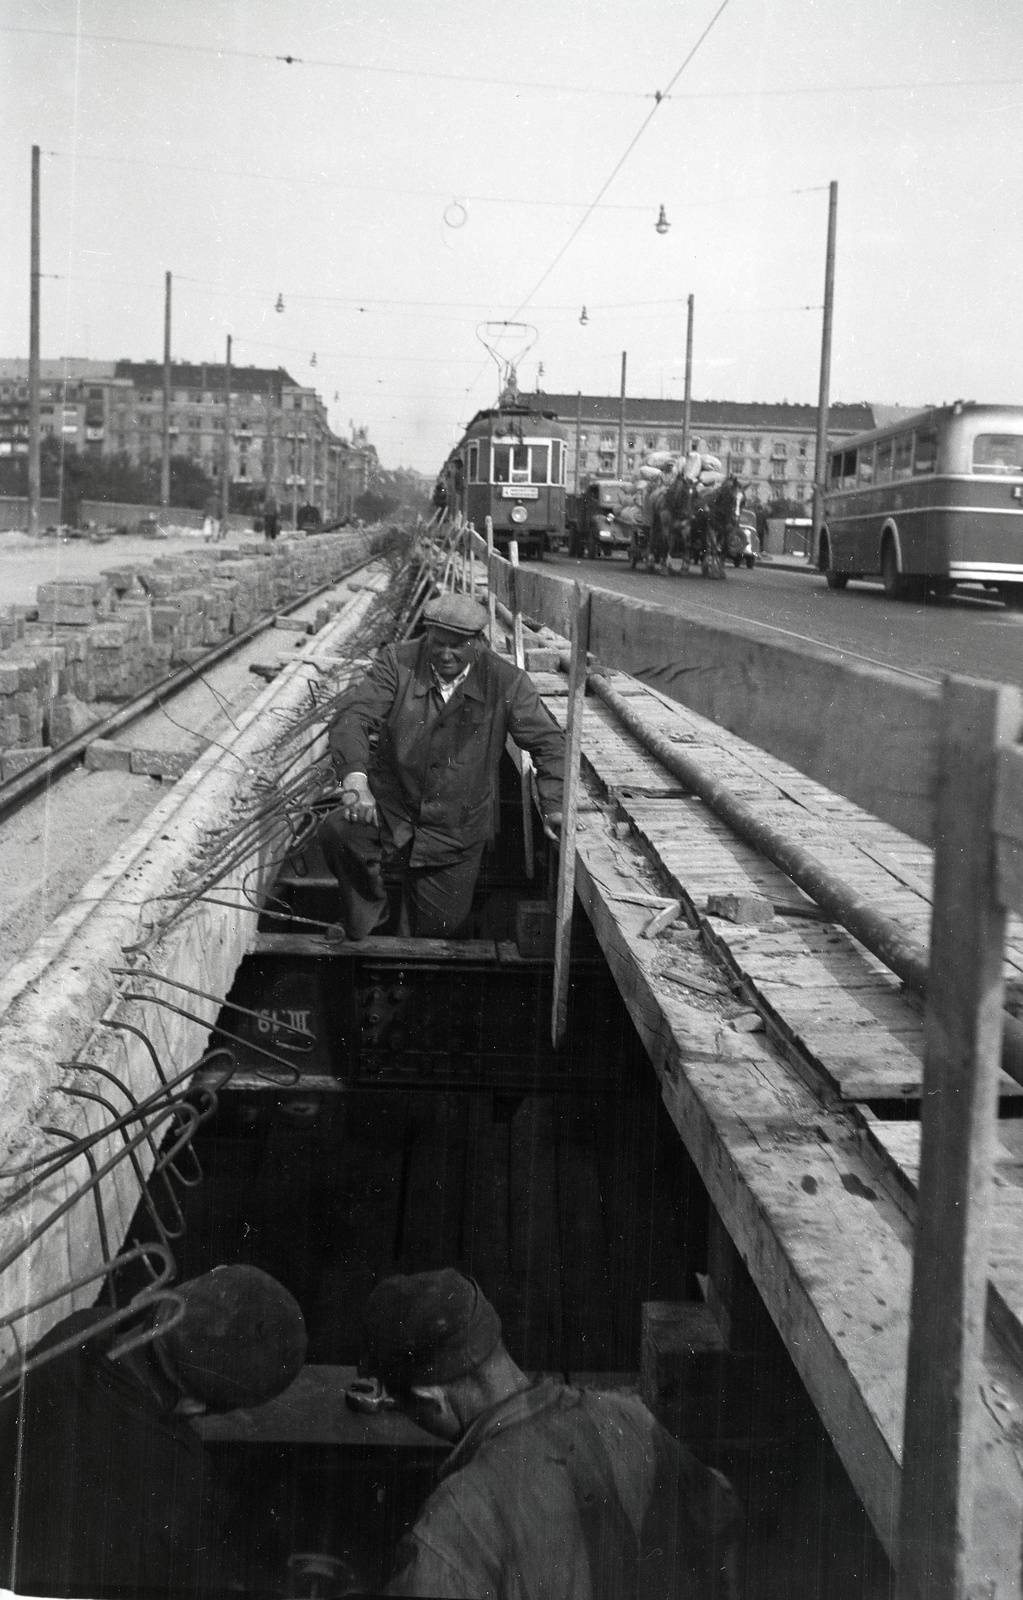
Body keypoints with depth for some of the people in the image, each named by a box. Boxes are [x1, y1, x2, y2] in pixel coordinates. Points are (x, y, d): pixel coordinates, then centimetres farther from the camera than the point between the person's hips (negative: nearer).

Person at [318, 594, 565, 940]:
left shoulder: (506, 683, -9)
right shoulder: (398, 663, -10)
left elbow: (547, 742, 0)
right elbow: (353, 715, -21)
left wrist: (554, 804, -11)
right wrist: (355, 779, -39)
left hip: (455, 831, 1)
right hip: (390, 808, -1)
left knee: (439, 927, 8)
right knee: (337, 832, -31)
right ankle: (360, 924, -1)